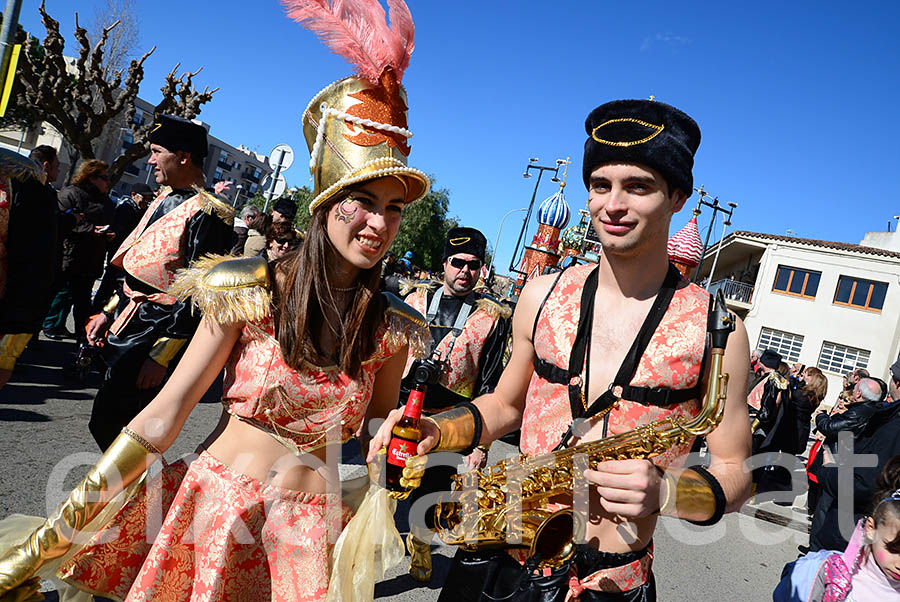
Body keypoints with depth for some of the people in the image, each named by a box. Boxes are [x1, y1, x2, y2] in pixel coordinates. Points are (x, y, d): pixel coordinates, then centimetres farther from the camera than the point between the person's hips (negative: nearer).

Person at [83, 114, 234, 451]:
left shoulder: (207, 214, -17)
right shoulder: (165, 199, 12)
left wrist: (161, 356, -19)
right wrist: (109, 313, 18)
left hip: (156, 333, -9)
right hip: (127, 323, 9)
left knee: (106, 425, -7)